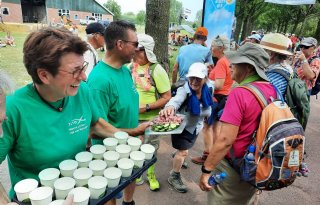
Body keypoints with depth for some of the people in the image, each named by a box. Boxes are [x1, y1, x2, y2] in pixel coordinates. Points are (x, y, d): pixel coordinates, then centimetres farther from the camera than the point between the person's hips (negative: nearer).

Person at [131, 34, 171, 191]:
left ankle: (151, 175, 42)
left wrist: (146, 107, -21)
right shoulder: (130, 67, -3)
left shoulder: (156, 70, -15)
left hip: (150, 119, -3)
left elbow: (167, 97, -13)